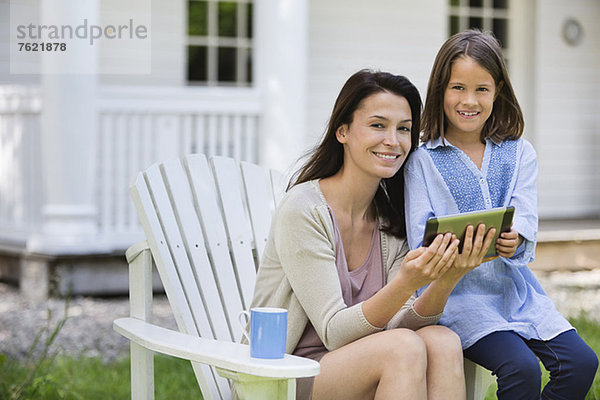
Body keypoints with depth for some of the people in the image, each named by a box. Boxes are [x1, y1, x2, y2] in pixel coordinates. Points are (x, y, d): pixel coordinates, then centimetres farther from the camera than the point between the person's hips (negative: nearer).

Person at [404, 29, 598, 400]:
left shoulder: (519, 153, 11)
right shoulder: (423, 160, 1)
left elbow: (526, 225, -1)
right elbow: (420, 242, -6)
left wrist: (514, 241, -26)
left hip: (516, 287, 4)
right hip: (456, 290, -4)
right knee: (522, 369, -27)